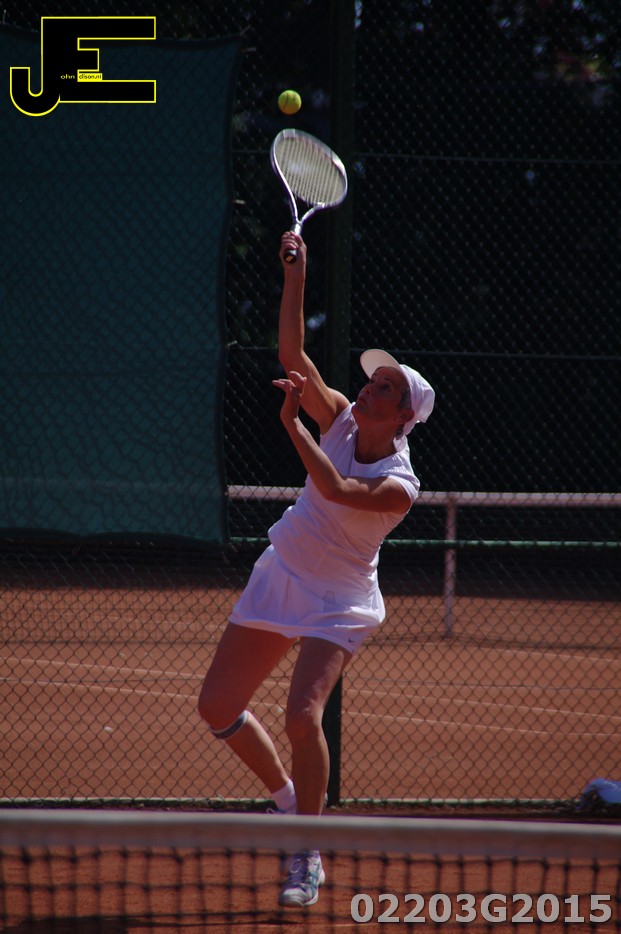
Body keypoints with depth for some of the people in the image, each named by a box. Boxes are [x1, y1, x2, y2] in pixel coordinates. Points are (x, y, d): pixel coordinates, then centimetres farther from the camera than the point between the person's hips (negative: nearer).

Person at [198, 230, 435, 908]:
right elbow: (292, 356, -7)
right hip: (280, 576, 7)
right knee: (218, 706, 5)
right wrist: (295, 276, -15)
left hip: (339, 602, -7)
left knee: (302, 713, -25)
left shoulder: (398, 485, -22)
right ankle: (290, 802, 29)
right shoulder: (340, 420, -4)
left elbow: (336, 489, -38)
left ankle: (308, 859, -11)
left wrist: (292, 425, -39)